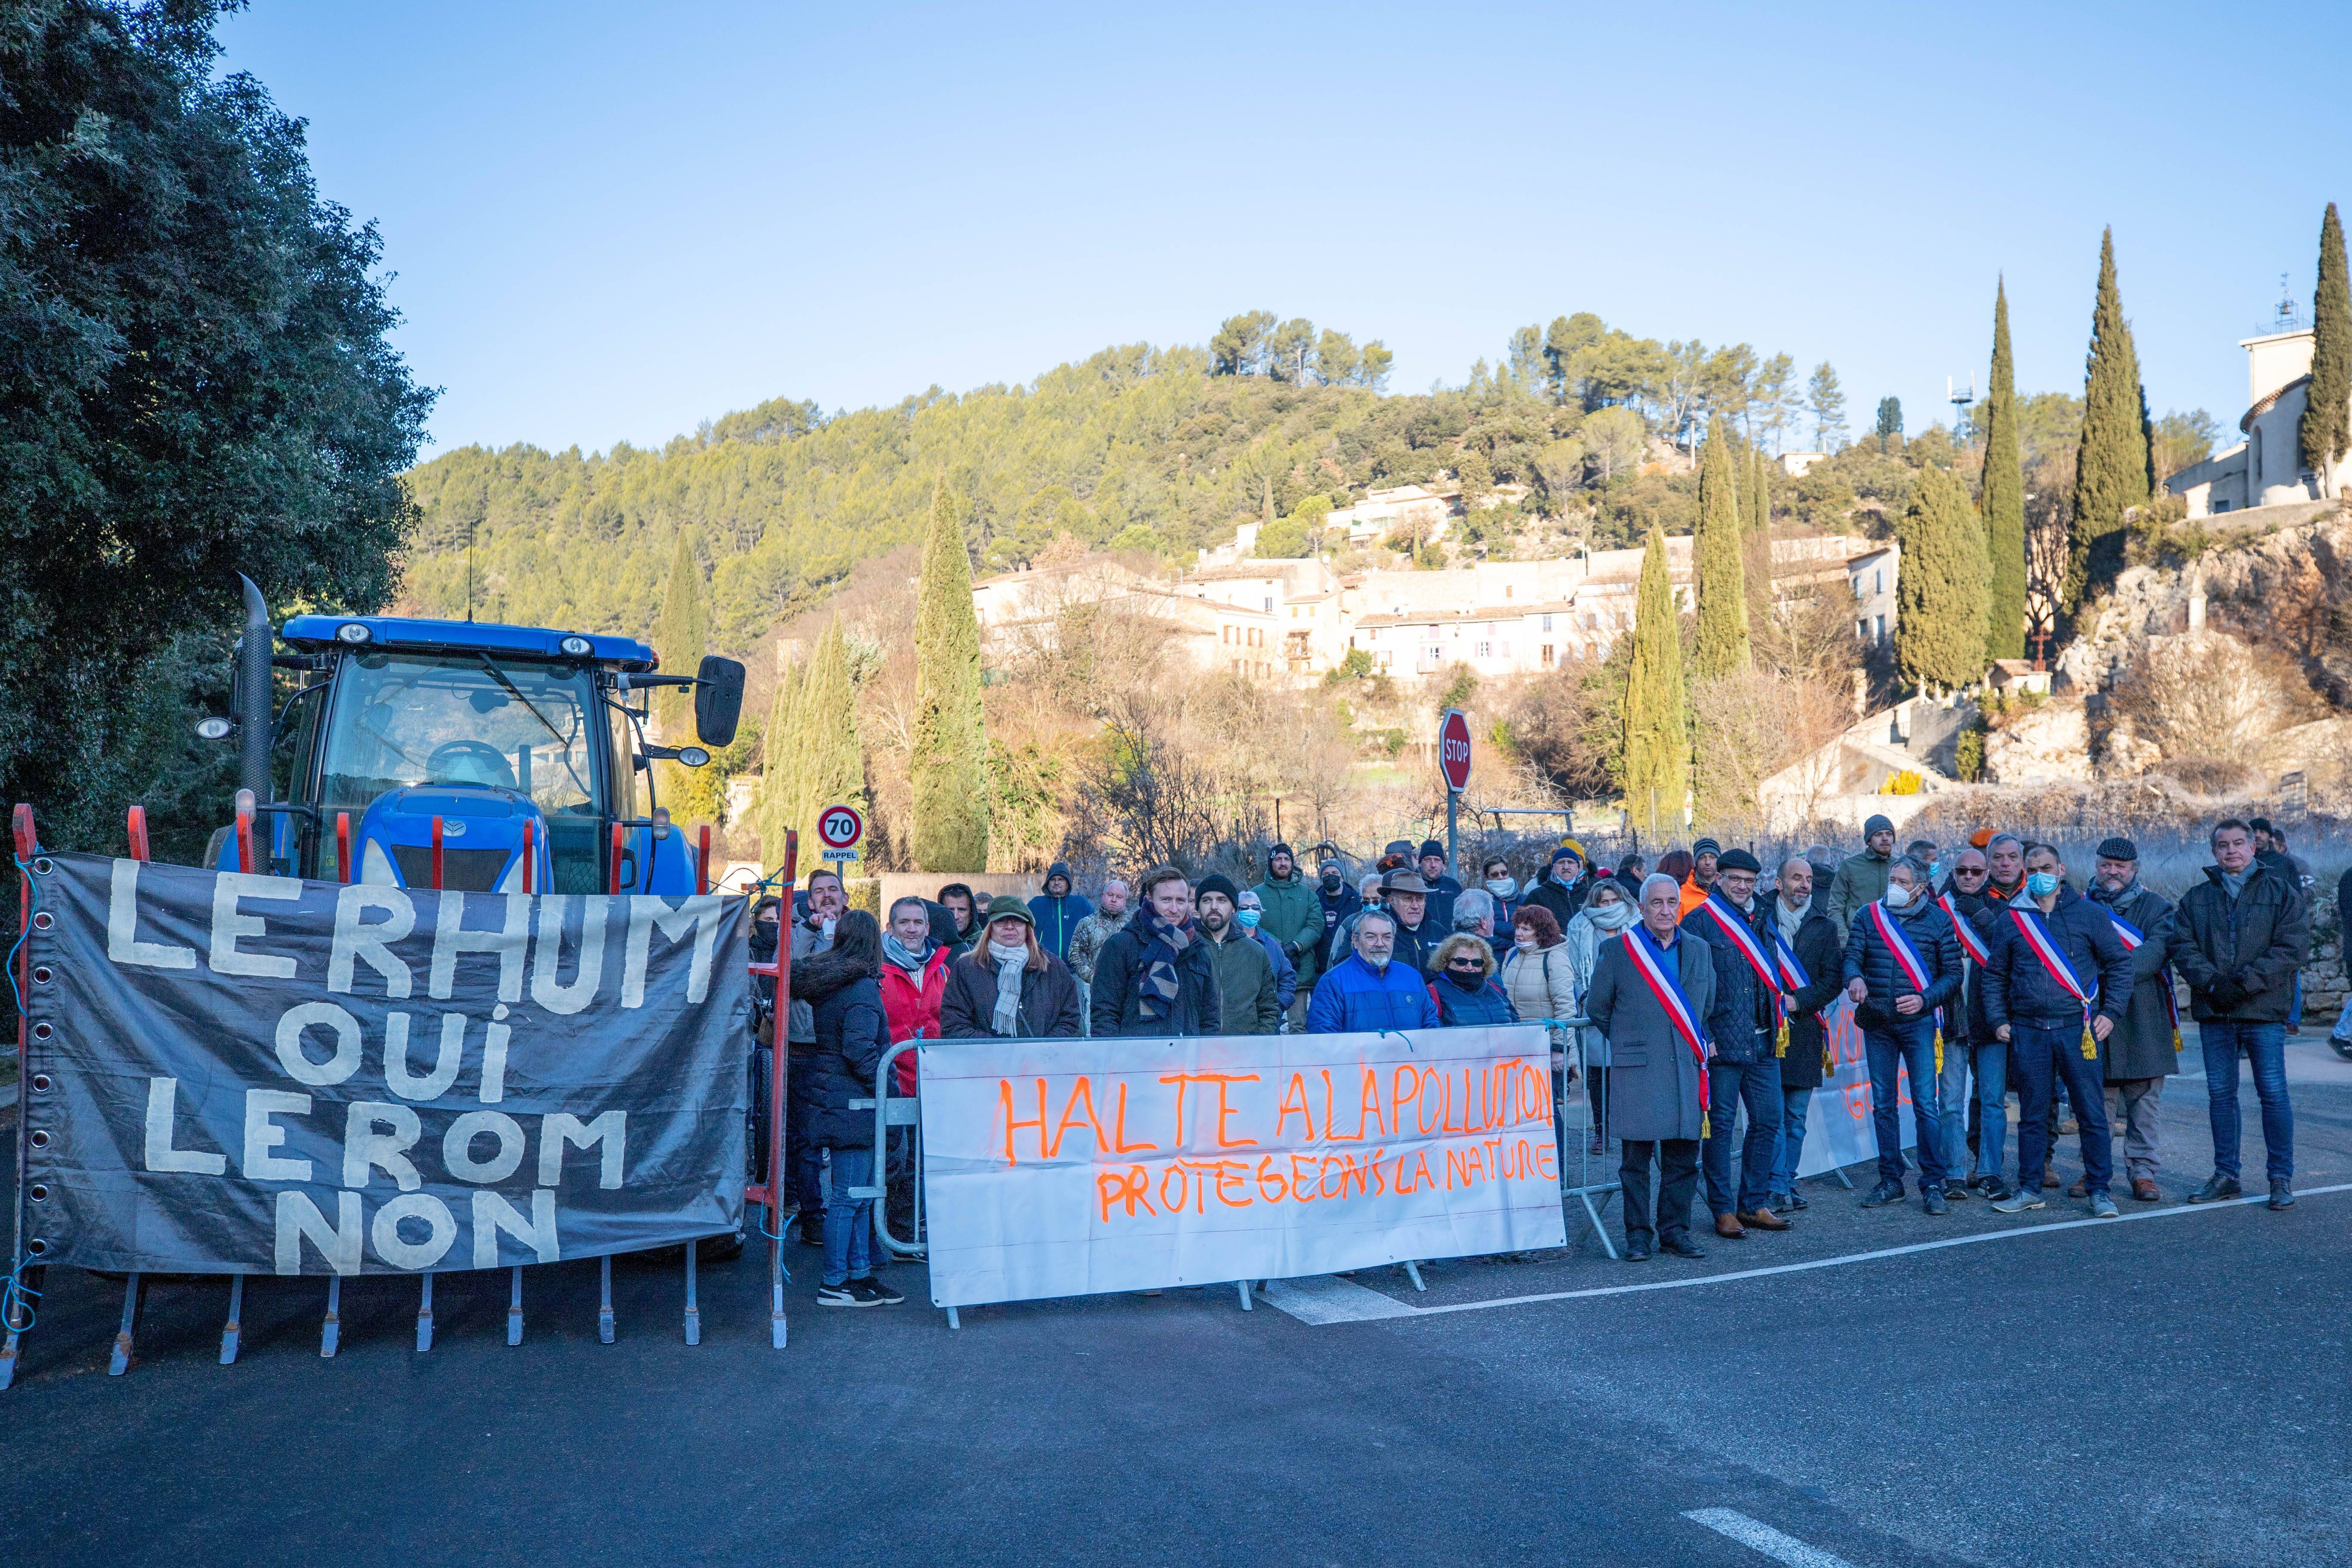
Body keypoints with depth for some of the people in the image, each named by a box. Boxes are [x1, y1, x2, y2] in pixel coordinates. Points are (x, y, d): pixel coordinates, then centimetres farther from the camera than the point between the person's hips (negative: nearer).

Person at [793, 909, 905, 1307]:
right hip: (854, 1102, -9)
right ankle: (835, 1284, 4)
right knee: (850, 1196, -2)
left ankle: (860, 1274, 21)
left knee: (861, 1193, 15)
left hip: (829, 1093, 9)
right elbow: (859, 1048, -22)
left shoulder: (821, 981, 12)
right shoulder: (862, 987, -15)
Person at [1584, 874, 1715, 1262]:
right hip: (1636, 1071, -3)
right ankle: (1638, 1234, 8)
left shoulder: (1699, 951, 13)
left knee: (1683, 1158, 6)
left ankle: (1675, 1231, 17)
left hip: (1686, 1068, 3)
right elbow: (1597, 1007, 8)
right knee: (1636, 1159, -1)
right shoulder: (1616, 950, 1)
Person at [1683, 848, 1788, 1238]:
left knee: (1767, 1122, 9)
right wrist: (1702, 1036, -15)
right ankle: (1724, 1210, 8)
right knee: (1720, 1125, 0)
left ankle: (1753, 1205, 20)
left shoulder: (1760, 921, 14)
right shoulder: (1699, 921, -6)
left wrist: (1776, 1025, 18)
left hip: (1763, 1044, 6)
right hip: (1721, 1043, -6)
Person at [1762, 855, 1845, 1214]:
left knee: (1796, 1117, 9)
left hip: (1804, 1032, 3)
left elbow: (1834, 980, 4)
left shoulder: (1825, 927, 9)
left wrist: (1798, 1001, -9)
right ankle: (1777, 1190, -6)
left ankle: (1787, 1185, 18)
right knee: (1773, 1114, -8)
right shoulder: (1759, 920, 2)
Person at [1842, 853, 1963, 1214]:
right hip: (1876, 1022, 3)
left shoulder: (1938, 920, 0)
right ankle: (1891, 1181, 18)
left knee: (1925, 1104, -6)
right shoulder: (1868, 915, 5)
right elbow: (1852, 956, -2)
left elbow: (1952, 974, 2)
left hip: (1918, 1022, -2)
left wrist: (1924, 999, -14)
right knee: (1883, 1104, 9)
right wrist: (1854, 978, -25)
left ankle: (1933, 1184, 2)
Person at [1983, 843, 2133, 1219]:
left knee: (2092, 1113, 0)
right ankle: (2029, 1189, 16)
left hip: (2077, 1029, -1)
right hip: (2028, 1032, 2)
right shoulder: (2009, 919, 9)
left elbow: (2119, 963, 8)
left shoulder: (2089, 914, 4)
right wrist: (1998, 1019, 5)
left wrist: (2111, 1012, 0)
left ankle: (2099, 1191, 10)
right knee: (2032, 1114, 8)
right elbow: (1994, 974, 14)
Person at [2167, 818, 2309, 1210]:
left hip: (2265, 1013, -3)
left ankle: (2282, 1178, 8)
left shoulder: (2283, 893, 3)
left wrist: (2244, 983, -15)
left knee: (2273, 1093, -2)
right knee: (2220, 1094, 8)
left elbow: (2293, 947, -7)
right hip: (2214, 1014, 3)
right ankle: (2226, 1176, 18)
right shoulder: (2196, 899, 12)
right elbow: (2183, 946, 3)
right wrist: (2212, 982, -14)